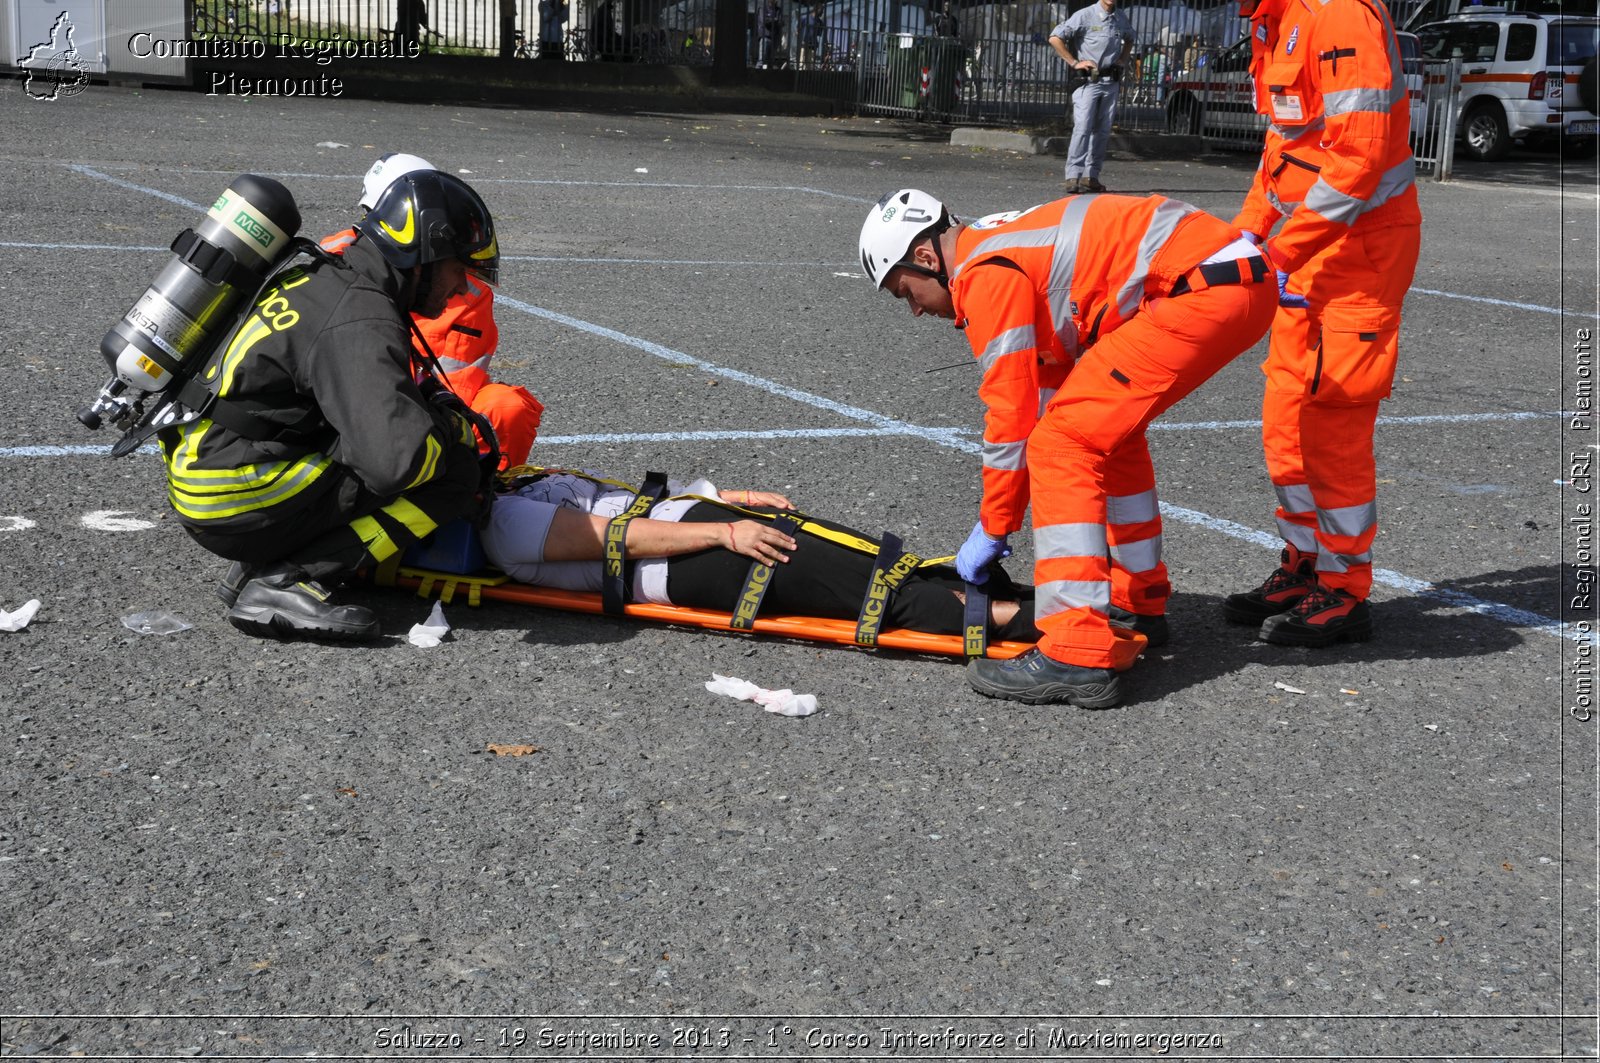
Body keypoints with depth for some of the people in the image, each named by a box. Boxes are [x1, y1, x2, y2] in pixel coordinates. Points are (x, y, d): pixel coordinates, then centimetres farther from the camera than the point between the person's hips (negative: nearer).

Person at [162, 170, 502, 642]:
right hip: (240, 507, -10)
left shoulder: (328, 279, 12)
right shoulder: (361, 322, -18)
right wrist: (453, 425, -7)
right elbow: (399, 459, -28)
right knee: (453, 472, -11)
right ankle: (285, 580, -15)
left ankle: (258, 565, 8)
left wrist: (434, 404, 12)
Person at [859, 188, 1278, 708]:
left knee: (1065, 443, -11)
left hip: (1202, 289, -11)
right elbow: (1048, 392, 29)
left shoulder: (986, 275, -6)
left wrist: (992, 530, 6)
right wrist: (999, 519, 31)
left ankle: (1079, 657, -16)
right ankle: (1139, 604, 35)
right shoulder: (1005, 243, 24)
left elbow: (1012, 414, -6)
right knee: (1107, 427, 26)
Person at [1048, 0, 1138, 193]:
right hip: (1088, 81, -6)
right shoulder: (1085, 16, -7)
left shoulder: (1121, 19, 10)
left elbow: (1131, 39, 32)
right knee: (1082, 128, -14)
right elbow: (1055, 38, -10)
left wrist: (1122, 60, 15)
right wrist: (1074, 62, -11)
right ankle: (1073, 176, -14)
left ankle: (1091, 176, 10)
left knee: (1103, 131, 5)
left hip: (1111, 82, 6)